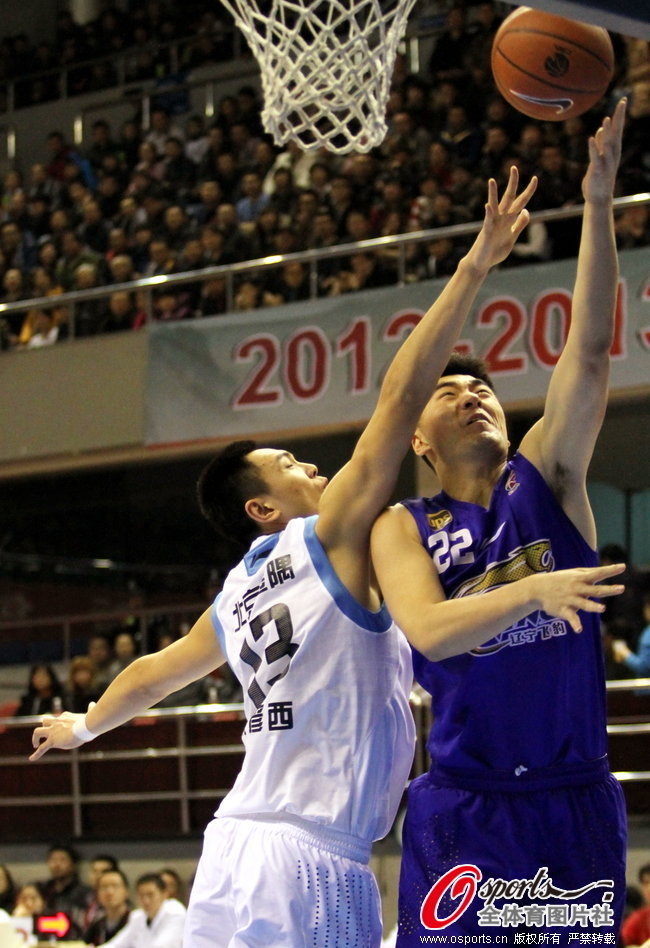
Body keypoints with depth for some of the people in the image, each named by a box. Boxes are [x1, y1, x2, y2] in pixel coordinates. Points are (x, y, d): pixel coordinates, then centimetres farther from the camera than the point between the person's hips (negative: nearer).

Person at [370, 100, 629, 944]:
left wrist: (599, 201, -13)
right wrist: (532, 591, -31)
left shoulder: (547, 478, 6)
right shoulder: (402, 528, 3)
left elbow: (591, 349, -5)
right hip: (466, 810, -2)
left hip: (576, 801, 2)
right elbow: (427, 629, -16)